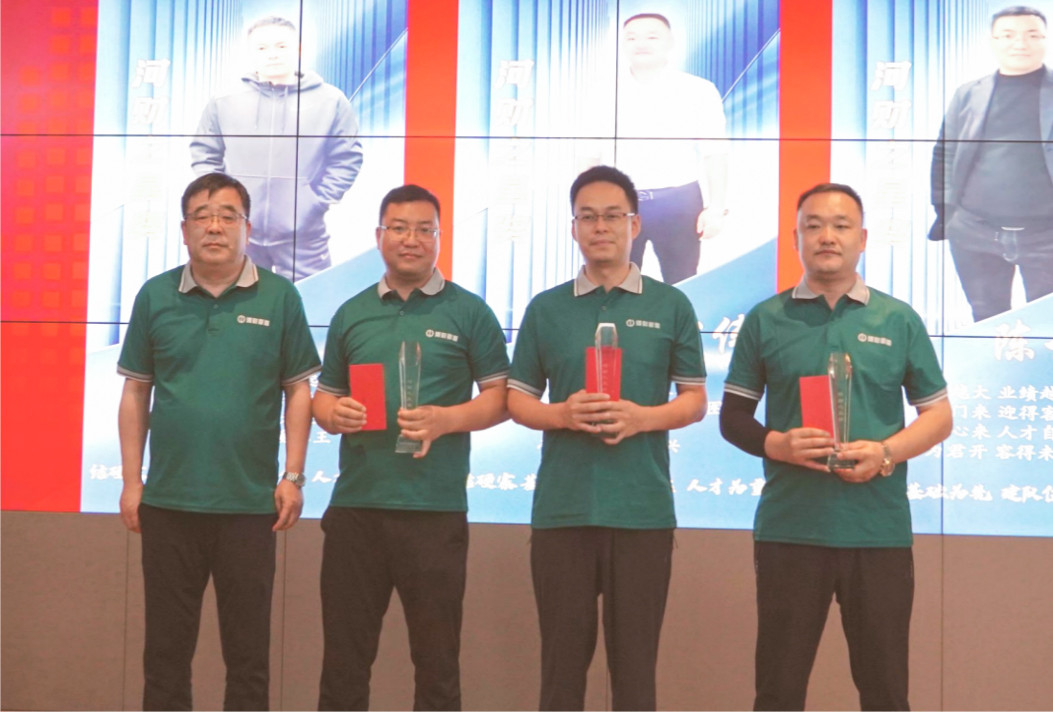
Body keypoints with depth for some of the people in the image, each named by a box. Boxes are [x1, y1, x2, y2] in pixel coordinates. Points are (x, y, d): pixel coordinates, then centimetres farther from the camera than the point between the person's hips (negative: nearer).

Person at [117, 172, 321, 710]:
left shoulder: (278, 297, 0)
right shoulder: (155, 296, 4)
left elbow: (298, 391, 3)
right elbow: (135, 394, 8)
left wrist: (293, 476, -3)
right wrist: (131, 481, 3)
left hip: (251, 503, -1)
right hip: (167, 502, 1)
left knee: (248, 650, 7)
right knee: (166, 646, 10)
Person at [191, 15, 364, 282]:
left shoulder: (331, 101, 2)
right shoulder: (225, 103, 6)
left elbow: (346, 160, 3)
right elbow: (204, 156, 13)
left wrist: (319, 201, -6)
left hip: (303, 235, -2)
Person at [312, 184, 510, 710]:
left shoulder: (468, 312, 2)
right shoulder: (351, 314, 13)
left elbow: (501, 398, 2)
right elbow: (323, 396, 18)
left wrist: (446, 419, -16)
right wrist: (333, 413, -6)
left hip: (435, 509, -3)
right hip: (354, 506, 3)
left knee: (437, 660, 5)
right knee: (344, 657, 9)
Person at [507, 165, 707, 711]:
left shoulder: (671, 306, 5)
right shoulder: (545, 308, 8)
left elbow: (695, 400, 7)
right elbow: (517, 399, 10)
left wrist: (642, 417, -13)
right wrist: (562, 414, -11)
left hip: (643, 508, -1)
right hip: (562, 506, 1)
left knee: (636, 661, 5)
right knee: (562, 658, 7)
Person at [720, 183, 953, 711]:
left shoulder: (899, 320, 7)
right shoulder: (765, 320, 6)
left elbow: (938, 416, 9)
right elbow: (733, 415, 9)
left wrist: (887, 453, -10)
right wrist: (776, 444, -12)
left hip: (880, 531, 0)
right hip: (788, 529, 0)